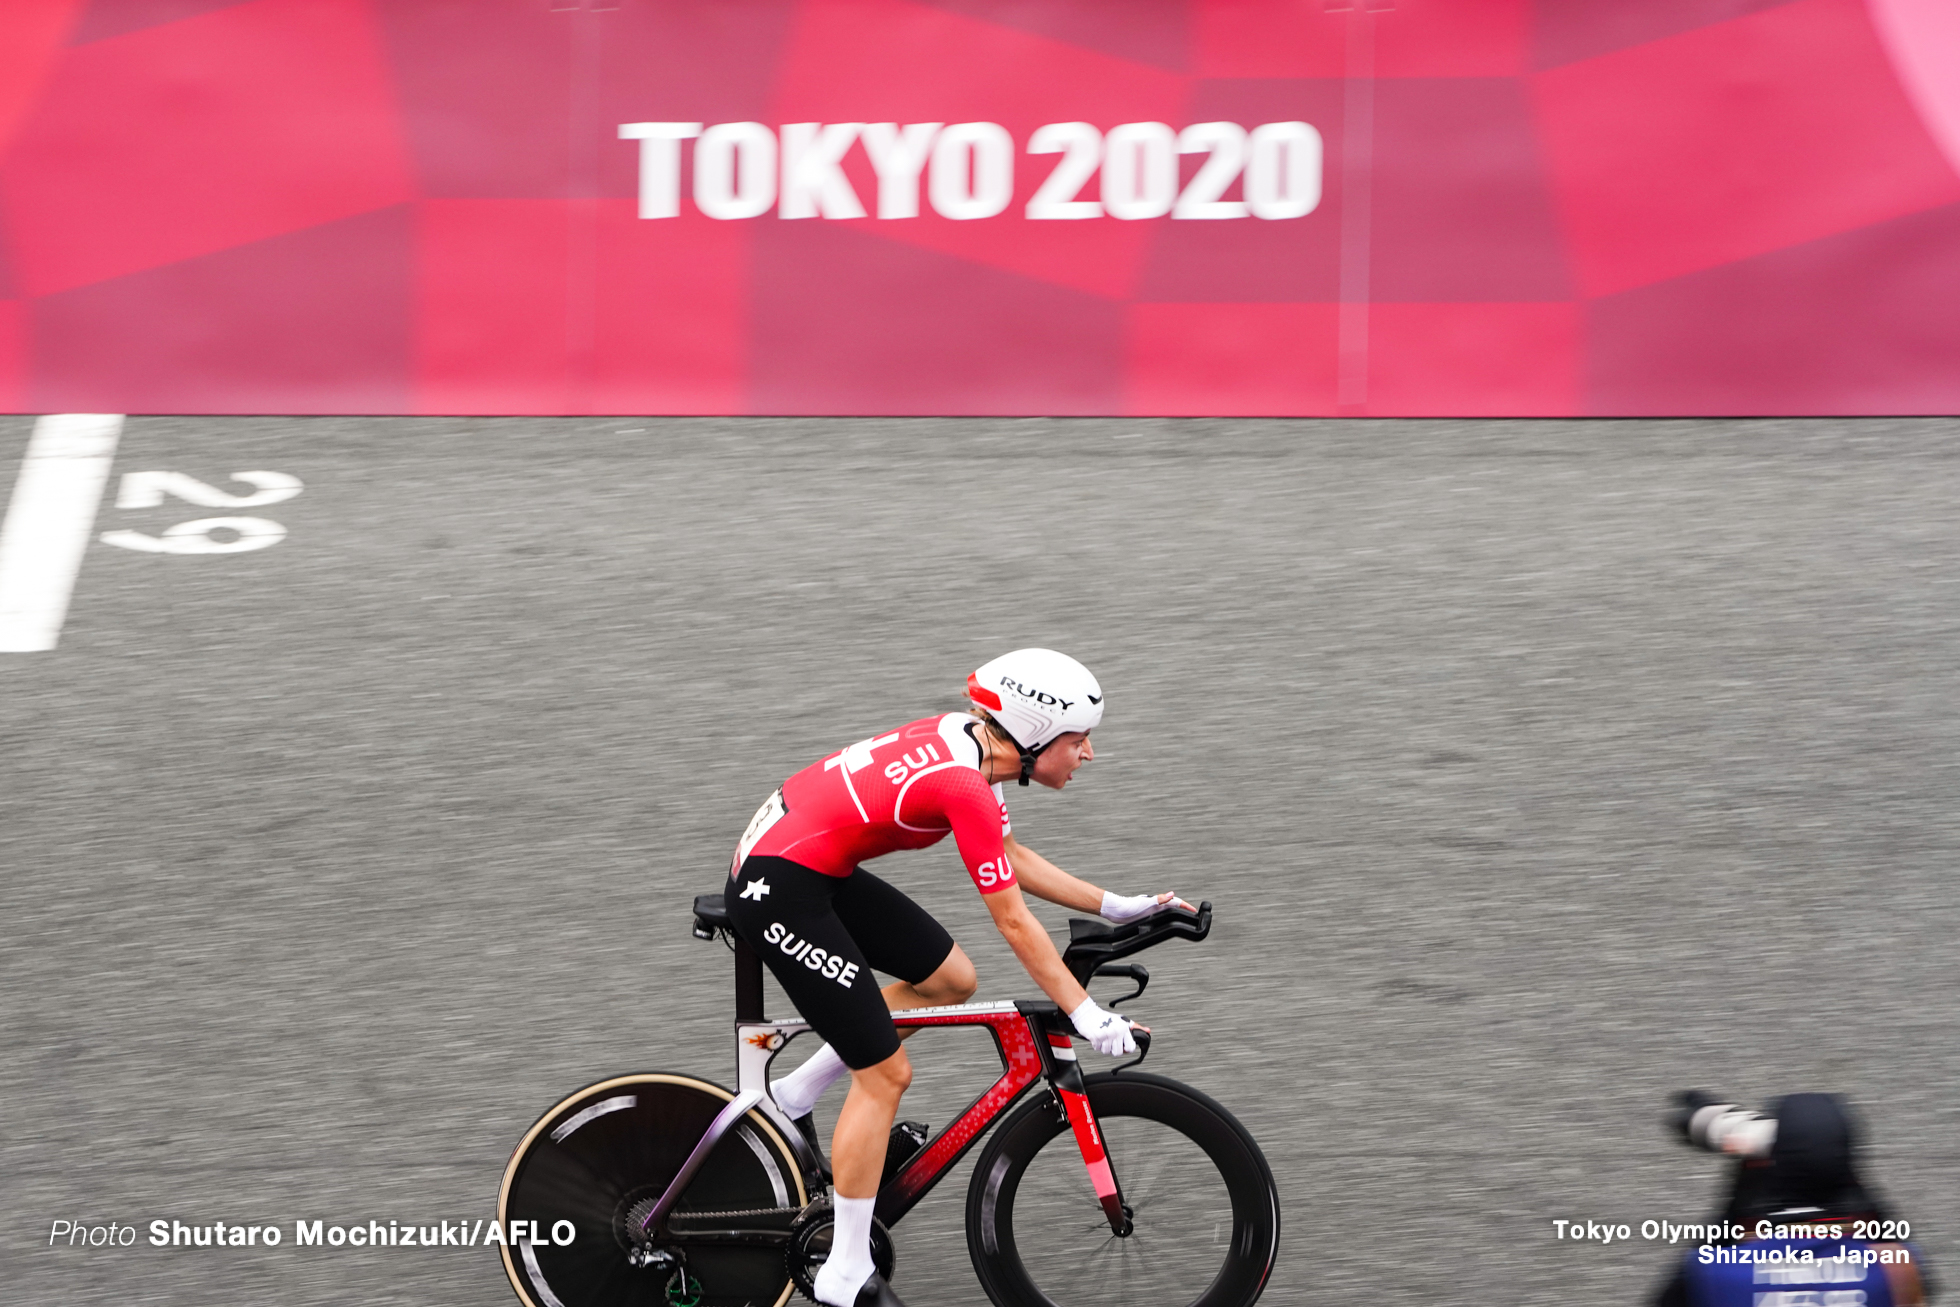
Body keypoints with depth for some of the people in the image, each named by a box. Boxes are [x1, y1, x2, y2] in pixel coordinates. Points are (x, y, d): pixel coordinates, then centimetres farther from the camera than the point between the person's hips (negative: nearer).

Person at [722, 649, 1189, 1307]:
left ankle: (792, 1098, 21)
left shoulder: (964, 737, 5)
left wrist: (1114, 906, 17)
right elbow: (1015, 923, -18)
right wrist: (1088, 1016, -12)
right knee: (885, 1073, -4)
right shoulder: (966, 787, -22)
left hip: (817, 867, 10)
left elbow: (1011, 858, 19)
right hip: (778, 891, -10)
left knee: (952, 980, 13)